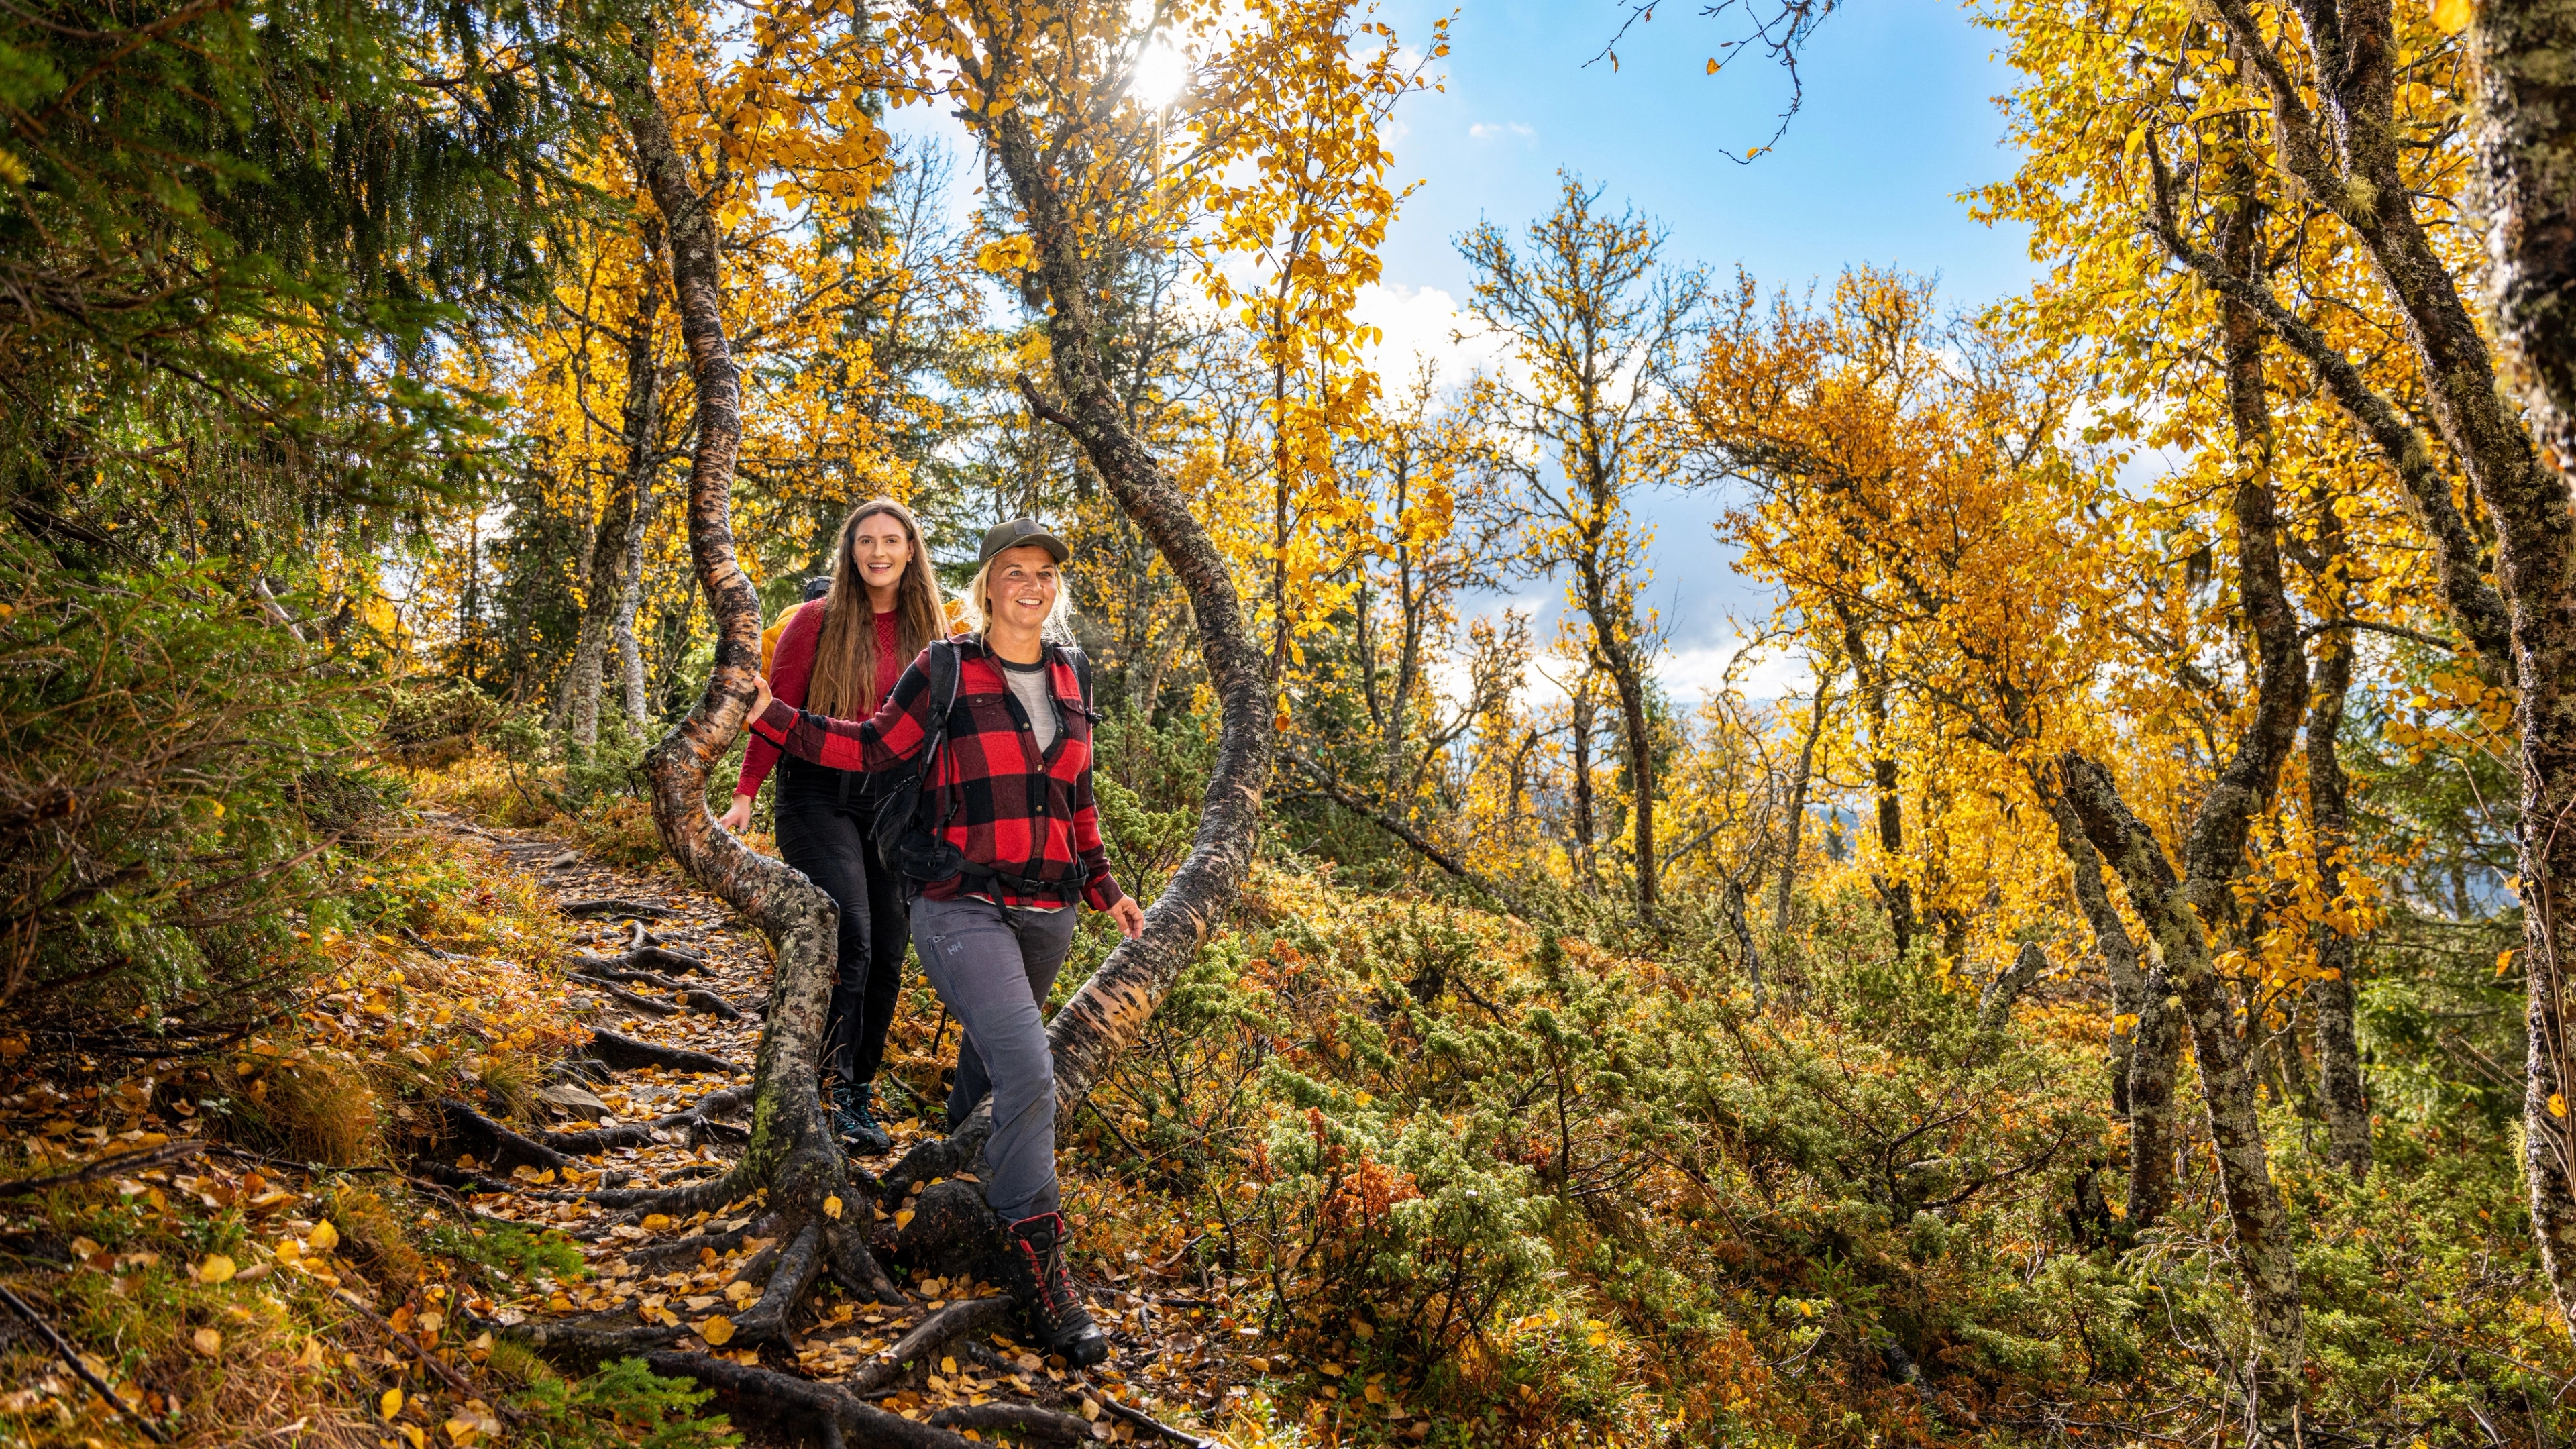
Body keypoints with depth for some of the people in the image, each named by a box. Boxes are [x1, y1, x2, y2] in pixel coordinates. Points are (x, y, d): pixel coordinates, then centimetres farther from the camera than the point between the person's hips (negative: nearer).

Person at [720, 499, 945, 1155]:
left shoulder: (928, 629, 7)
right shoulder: (818, 621, -3)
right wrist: (745, 794, -12)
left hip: (893, 802, 4)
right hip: (821, 797, -4)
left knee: (887, 954, 5)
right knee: (849, 940, -16)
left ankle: (862, 1089, 19)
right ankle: (834, 1091, -5)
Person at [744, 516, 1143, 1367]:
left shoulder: (1071, 677, 10)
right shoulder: (945, 671, -4)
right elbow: (871, 747, 2)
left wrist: (1104, 890, 20)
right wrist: (769, 717, -6)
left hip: (1048, 913, 6)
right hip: (963, 906, -5)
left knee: (990, 1054, 22)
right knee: (1028, 1073, -20)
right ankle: (1038, 1262, -10)